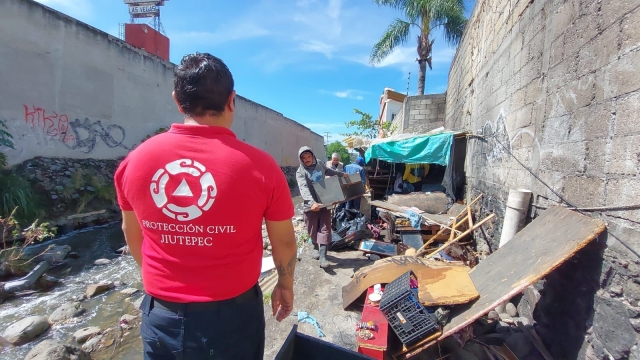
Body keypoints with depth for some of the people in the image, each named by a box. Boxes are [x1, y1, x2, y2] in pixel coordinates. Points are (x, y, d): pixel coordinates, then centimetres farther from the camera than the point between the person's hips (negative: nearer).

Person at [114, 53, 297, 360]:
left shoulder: (134, 161, -9)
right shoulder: (259, 165, -19)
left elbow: (132, 234, 7)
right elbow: (284, 243, -8)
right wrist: (285, 285, 11)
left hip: (161, 317, 3)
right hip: (231, 316, -2)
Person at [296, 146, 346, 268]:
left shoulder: (320, 165, 5)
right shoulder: (300, 172, -10)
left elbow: (329, 171, 28)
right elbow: (304, 189, -25)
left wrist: (341, 174, 36)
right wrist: (312, 202, -41)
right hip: (310, 205, -3)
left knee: (325, 229, -2)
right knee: (313, 230, 9)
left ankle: (323, 256, 1)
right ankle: (316, 248, 37)